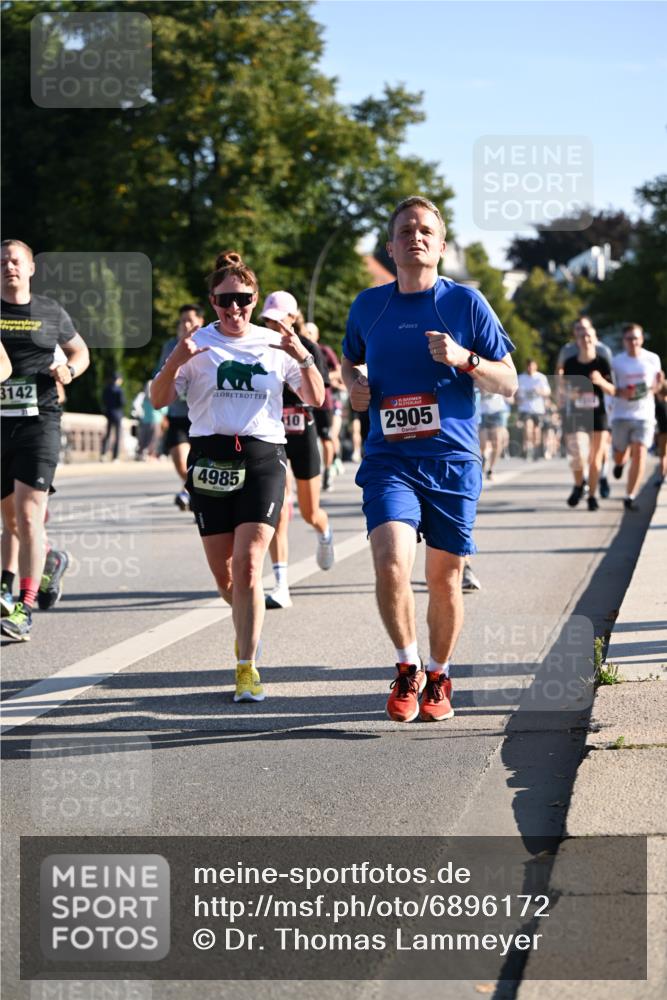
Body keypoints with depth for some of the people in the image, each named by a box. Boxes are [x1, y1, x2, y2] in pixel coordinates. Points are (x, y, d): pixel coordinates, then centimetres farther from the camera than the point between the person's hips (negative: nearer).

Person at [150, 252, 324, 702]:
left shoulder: (274, 344, 7)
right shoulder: (198, 345, 5)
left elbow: (315, 400, 7)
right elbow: (159, 399, 1)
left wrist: (303, 358, -10)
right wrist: (174, 363, -17)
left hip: (264, 457, -1)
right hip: (210, 458, 1)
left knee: (248, 565, -14)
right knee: (224, 573, 6)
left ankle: (247, 667, -11)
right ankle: (249, 624, 39)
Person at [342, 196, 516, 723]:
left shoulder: (466, 302, 1)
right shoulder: (368, 305, 8)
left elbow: (508, 383, 3)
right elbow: (351, 359, 28)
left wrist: (465, 359, -15)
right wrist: (354, 382, 5)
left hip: (452, 460, -1)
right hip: (388, 459, 1)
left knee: (445, 578, 5)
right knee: (391, 565, -19)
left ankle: (437, 678, 28)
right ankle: (407, 667, 3)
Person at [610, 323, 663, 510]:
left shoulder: (653, 359, 2)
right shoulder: (616, 362, -2)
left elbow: (656, 386, 13)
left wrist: (658, 384, -11)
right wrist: (622, 393, -16)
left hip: (644, 414, 0)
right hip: (621, 415, 0)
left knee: (639, 453, -13)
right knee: (619, 454, 9)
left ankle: (630, 497, -6)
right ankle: (620, 462, 50)